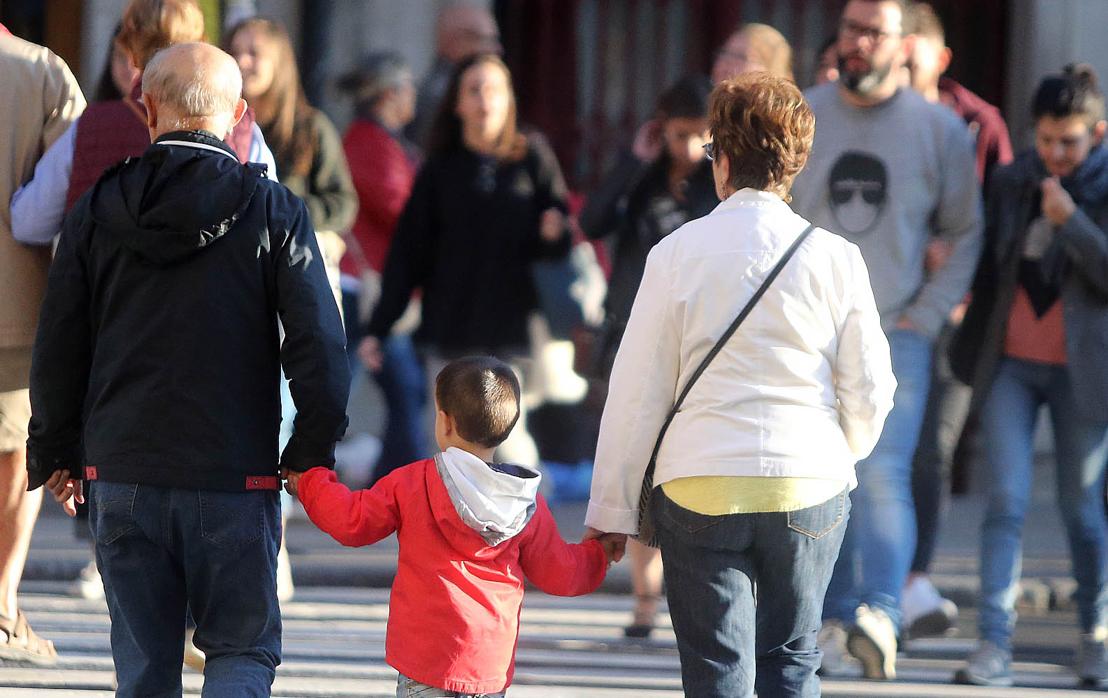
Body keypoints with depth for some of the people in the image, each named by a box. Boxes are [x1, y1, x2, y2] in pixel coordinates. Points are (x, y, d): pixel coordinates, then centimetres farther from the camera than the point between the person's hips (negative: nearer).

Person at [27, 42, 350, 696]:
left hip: (122, 474, 2)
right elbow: (319, 344, -8)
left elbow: (58, 348, 7)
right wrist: (313, 451, 5)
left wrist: (57, 452, 19)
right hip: (236, 480, -2)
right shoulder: (273, 212, -5)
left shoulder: (96, 211, 2)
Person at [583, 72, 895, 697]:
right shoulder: (835, 258, 0)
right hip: (809, 483, 1)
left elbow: (637, 390, -1)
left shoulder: (678, 253, -3)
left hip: (700, 485, -1)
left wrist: (613, 507, 7)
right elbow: (870, 391, 5)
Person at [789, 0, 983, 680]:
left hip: (896, 337, -2)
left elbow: (965, 233, 11)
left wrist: (928, 313, 1)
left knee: (882, 475, -16)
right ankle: (834, 620, 13)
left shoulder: (940, 129, 2)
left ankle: (881, 615, -28)